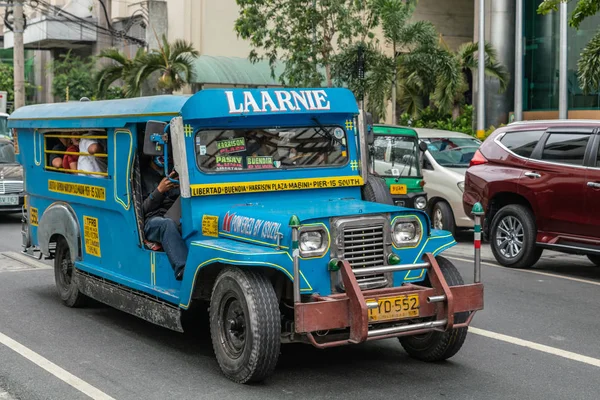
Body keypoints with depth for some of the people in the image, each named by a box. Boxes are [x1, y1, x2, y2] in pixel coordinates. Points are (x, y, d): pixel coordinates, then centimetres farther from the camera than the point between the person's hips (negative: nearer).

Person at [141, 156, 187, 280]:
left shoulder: (173, 175, 30)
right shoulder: (143, 176, 16)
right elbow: (142, 209, 6)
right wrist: (159, 190, -6)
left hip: (176, 217, 3)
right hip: (152, 221, -3)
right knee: (168, 224, -42)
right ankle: (183, 270, -60)